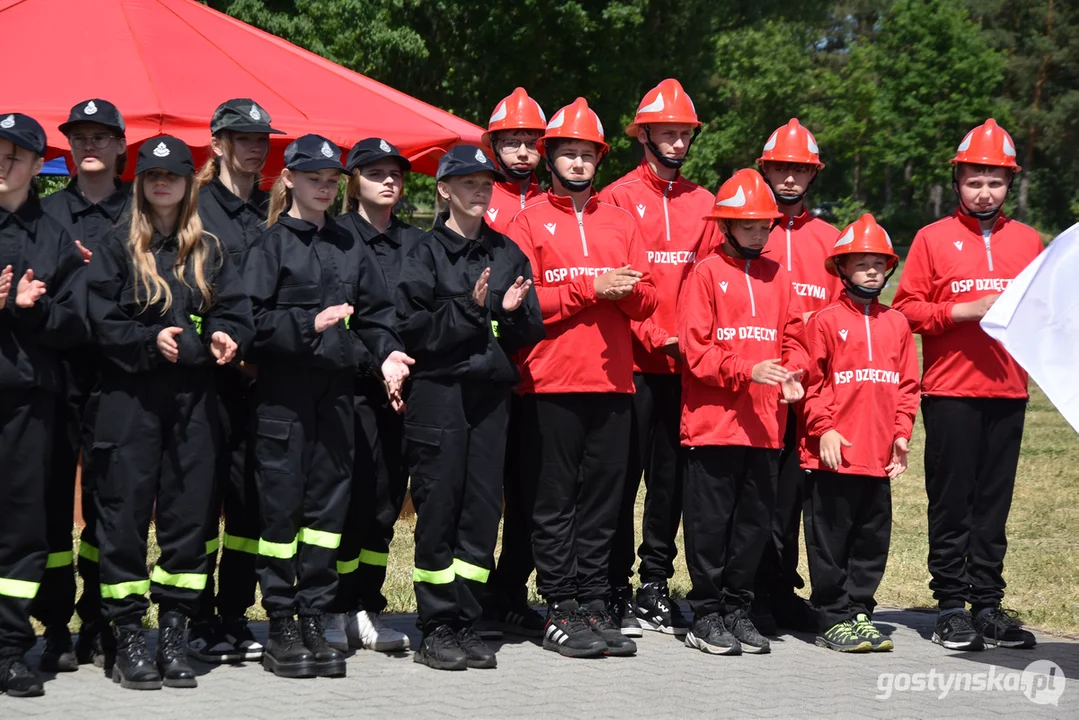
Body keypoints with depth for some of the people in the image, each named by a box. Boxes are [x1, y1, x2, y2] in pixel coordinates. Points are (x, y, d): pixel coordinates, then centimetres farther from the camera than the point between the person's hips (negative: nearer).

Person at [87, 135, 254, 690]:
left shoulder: (209, 251, 14)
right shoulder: (116, 247, 4)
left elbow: (236, 310, 7)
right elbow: (102, 321, -4)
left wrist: (225, 336, -14)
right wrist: (150, 340, -19)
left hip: (194, 398, 3)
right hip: (130, 398, -3)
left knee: (189, 513, 4)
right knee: (126, 514, -3)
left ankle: (173, 633, 12)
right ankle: (128, 635, 4)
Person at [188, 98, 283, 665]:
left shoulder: (274, 212, 15)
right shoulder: (194, 206, 2)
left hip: (260, 373, 4)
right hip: (209, 370, -4)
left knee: (251, 494, 5)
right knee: (203, 491, -4)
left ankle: (235, 618, 13)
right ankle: (199, 623, 2)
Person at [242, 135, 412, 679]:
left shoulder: (346, 247, 15)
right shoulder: (269, 246, -1)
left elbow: (374, 311, 14)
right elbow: (253, 319, -11)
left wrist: (388, 352, -2)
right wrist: (310, 324, -19)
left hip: (335, 389, 5)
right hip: (283, 391, -5)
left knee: (329, 499, 6)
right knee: (281, 501, -3)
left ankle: (314, 619, 13)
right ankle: (280, 627, 4)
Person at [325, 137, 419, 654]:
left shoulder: (414, 242, 17)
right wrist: (375, 360, -13)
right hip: (354, 384, -5)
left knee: (388, 499, 6)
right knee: (355, 495, -9)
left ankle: (368, 610, 14)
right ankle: (337, 611, 0)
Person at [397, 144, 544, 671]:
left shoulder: (507, 253, 14)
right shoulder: (426, 254, 1)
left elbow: (531, 332, 13)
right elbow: (412, 329, -9)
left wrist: (513, 311, -7)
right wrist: (470, 307, -17)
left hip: (490, 394, 4)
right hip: (438, 394, -4)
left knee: (483, 509, 4)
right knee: (438, 509, -2)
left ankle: (466, 626, 11)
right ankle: (437, 630, 5)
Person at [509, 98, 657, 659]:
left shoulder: (621, 222, 17)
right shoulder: (529, 221, 4)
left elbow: (647, 298, 12)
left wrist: (626, 289, -10)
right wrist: (590, 287, -13)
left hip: (612, 380, 4)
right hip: (550, 383, -4)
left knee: (603, 497, 5)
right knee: (553, 501, -1)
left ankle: (594, 604, 11)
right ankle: (560, 610, 3)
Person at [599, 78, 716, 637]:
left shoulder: (703, 203, 14)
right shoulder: (619, 198, -1)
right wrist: (656, 336, -14)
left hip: (688, 363, 5)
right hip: (634, 360, -4)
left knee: (672, 476, 8)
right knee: (625, 477, -1)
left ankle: (656, 585, 17)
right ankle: (617, 590, 5)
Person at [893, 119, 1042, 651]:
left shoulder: (1028, 242, 13)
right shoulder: (933, 239, 3)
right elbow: (906, 308, -1)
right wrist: (963, 311, -13)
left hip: (1008, 390, 3)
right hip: (949, 392, -3)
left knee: (994, 502, 6)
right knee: (951, 503, 0)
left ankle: (987, 603, 12)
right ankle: (951, 606, 6)